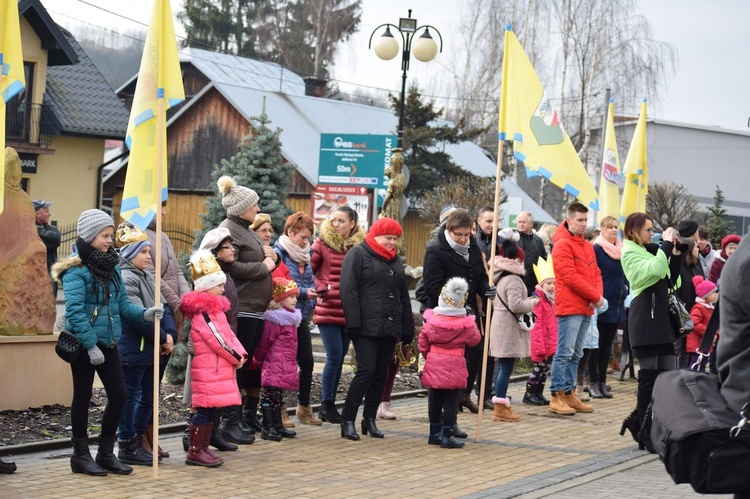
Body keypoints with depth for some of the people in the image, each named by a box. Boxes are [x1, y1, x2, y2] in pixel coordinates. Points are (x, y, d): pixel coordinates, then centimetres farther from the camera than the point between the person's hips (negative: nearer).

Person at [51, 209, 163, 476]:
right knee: (83, 397, 4)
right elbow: (75, 312, -18)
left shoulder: (112, 268, 9)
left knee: (118, 395, 5)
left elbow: (122, 304, 10)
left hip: (108, 343, 7)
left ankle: (106, 453, 17)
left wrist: (144, 314, -8)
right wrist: (91, 345, -21)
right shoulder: (76, 271, -13)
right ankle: (81, 455, 15)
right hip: (83, 344, -7)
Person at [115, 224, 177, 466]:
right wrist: (162, 339, -13)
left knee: (149, 397, 13)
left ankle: (136, 441, 22)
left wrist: (169, 334, -4)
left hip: (150, 349, 9)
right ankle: (127, 447, 6)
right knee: (131, 396, -1)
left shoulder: (147, 278, 16)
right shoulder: (125, 278, -13)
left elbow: (162, 307, 13)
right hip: (133, 349, -9)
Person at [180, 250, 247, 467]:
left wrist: (240, 353, 1)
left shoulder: (216, 308, 17)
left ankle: (203, 448, 18)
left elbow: (229, 334, 16)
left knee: (210, 409, 12)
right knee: (204, 410, -7)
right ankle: (194, 452, -4)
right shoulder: (202, 311, -15)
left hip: (218, 367, 10)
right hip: (207, 369, -10)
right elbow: (217, 340, -19)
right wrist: (235, 358, -9)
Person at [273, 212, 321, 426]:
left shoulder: (305, 255, 12)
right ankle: (279, 410, 8)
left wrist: (313, 295, 0)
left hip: (301, 316, 7)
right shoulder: (279, 253, -11)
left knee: (307, 362, 9)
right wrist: (304, 292, -18)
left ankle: (304, 407, 22)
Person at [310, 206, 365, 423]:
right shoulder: (323, 244, -3)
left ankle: (330, 404, 18)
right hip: (328, 310, -4)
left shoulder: (358, 246, 6)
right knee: (334, 356, -8)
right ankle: (326, 405, 2)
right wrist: (321, 288, -10)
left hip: (349, 312, 4)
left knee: (339, 357, 9)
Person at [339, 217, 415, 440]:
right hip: (366, 327, -7)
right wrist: (354, 323, -17)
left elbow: (404, 296, 23)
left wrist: (407, 329, 16)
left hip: (389, 328, 7)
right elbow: (348, 290, -10)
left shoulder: (395, 260, 20)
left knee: (380, 374, 7)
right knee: (367, 370, -14)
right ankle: (347, 420, -7)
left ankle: (370, 419, 16)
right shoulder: (358, 254, -1)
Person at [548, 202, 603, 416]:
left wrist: (598, 295, -2)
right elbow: (570, 277, -15)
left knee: (576, 354, 11)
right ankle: (557, 397, -6)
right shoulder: (563, 245, -8)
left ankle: (569, 394, 16)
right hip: (569, 307, -8)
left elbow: (596, 273, 17)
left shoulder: (587, 246, 17)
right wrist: (595, 296, -12)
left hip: (585, 308, 8)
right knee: (565, 352, -8)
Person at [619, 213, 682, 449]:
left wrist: (676, 254, 8)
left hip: (661, 317, 8)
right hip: (644, 318, -8)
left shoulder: (650, 251, 19)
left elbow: (670, 280, 18)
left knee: (668, 372, 4)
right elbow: (654, 269, -23)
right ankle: (642, 429, 0)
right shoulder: (630, 253, -5)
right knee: (649, 374, -8)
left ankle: (638, 421, 12)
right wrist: (667, 244, -15)